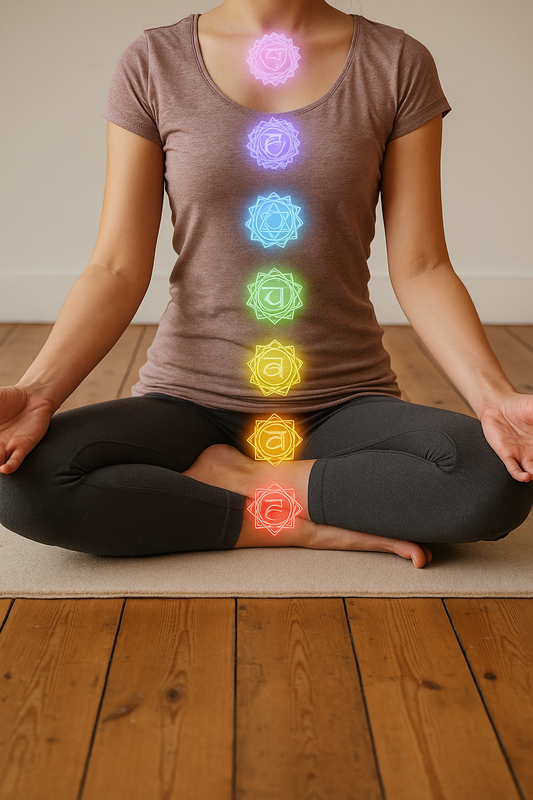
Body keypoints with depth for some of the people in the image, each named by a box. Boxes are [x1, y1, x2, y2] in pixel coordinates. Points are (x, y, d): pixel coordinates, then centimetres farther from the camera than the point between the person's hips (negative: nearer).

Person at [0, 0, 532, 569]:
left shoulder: (398, 64, 2)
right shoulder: (152, 64, 2)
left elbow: (419, 269, -2)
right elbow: (118, 271, -3)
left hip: (344, 402, 1)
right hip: (190, 399, 0)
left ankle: (229, 478, -10)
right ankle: (309, 530, -13)